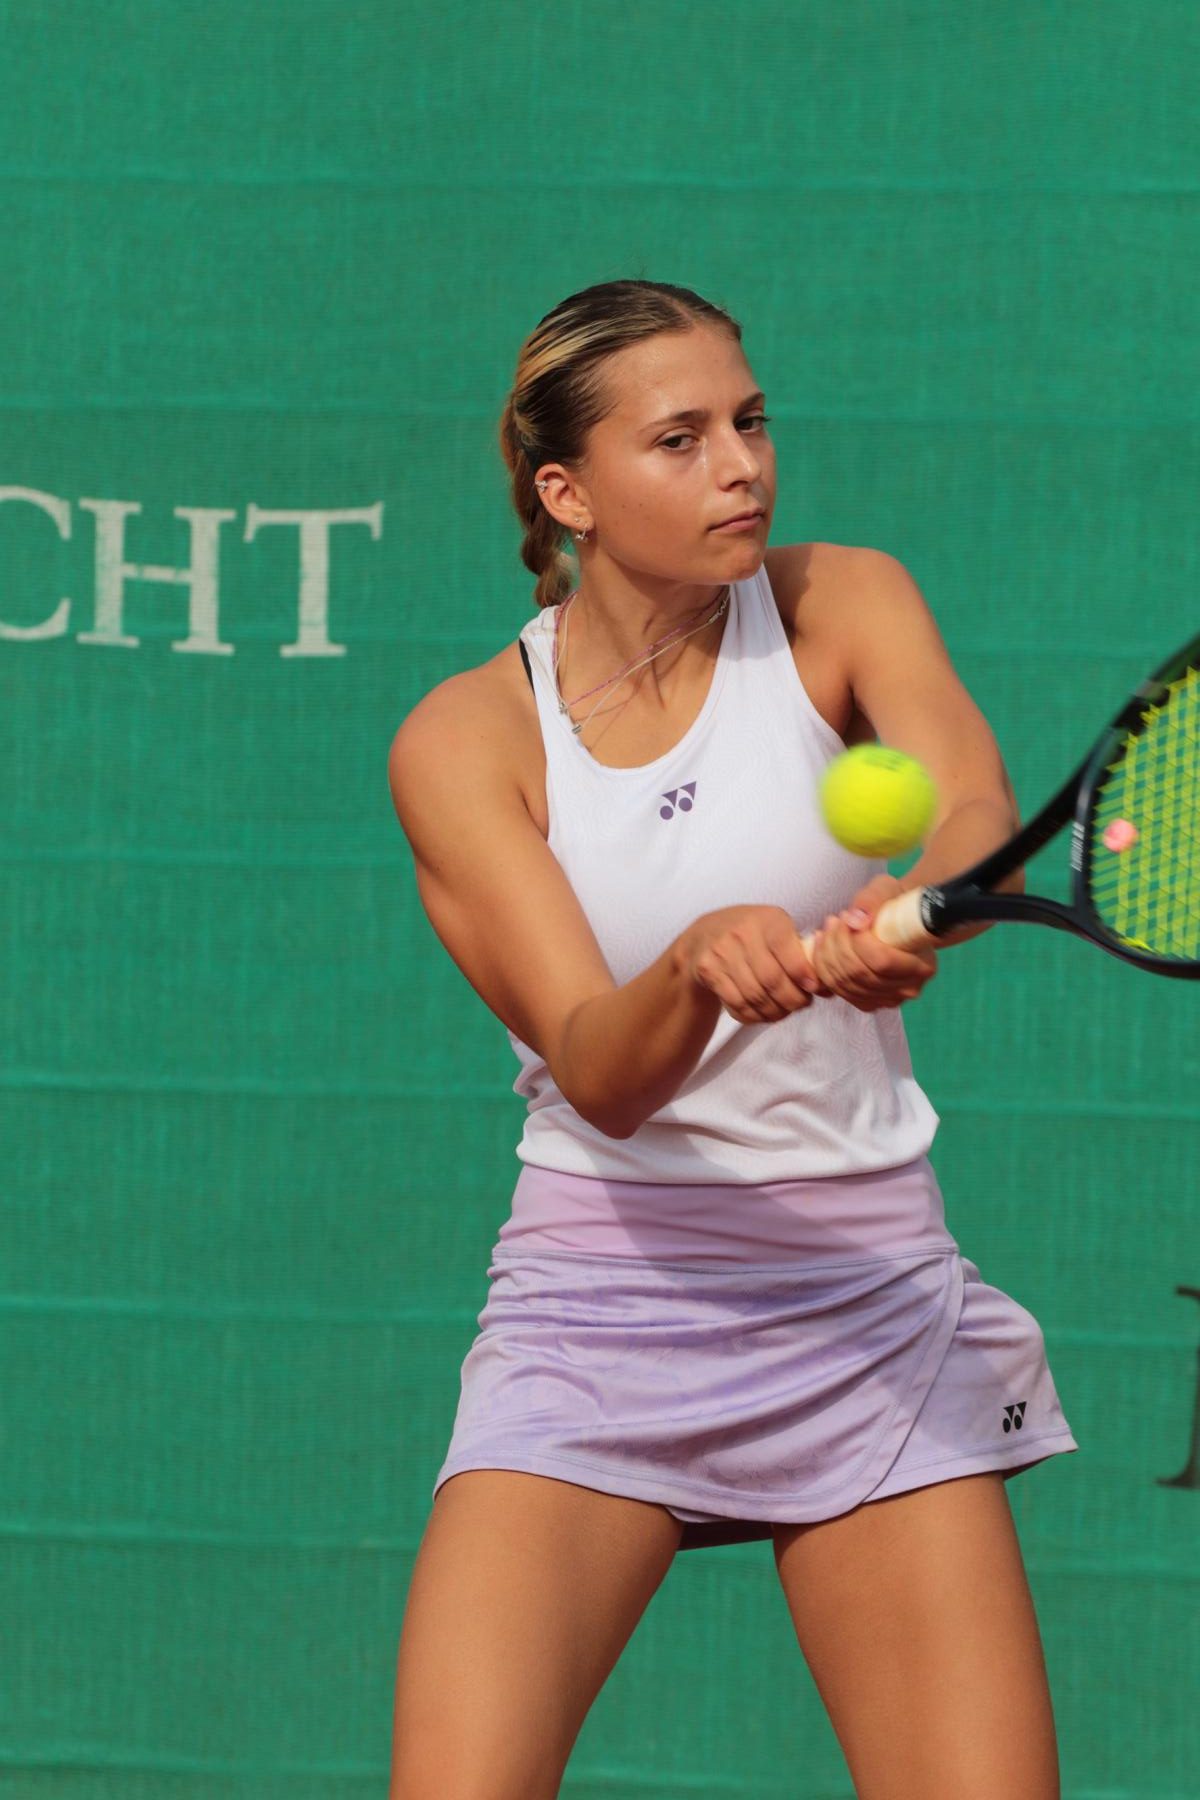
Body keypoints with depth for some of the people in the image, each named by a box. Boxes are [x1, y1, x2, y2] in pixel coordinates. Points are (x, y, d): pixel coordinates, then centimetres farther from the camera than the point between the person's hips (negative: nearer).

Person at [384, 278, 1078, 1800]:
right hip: (596, 1307, -1)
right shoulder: (463, 737, -5)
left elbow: (981, 816, -21)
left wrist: (911, 911, -45)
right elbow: (597, 1073, -16)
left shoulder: (843, 609, -1)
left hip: (870, 1299, 1)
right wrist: (699, 969, -38)